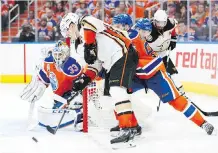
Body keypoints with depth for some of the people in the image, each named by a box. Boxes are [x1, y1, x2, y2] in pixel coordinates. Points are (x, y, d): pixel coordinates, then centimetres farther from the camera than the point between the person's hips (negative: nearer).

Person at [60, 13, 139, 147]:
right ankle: (133, 124, 26)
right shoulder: (86, 35, 27)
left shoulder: (84, 23, 0)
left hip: (123, 54, -11)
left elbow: (90, 23, -27)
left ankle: (127, 130, -29)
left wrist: (89, 48, -22)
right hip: (116, 61, 11)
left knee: (117, 90, -21)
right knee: (115, 92, 17)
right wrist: (84, 79, 12)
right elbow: (96, 62, 23)